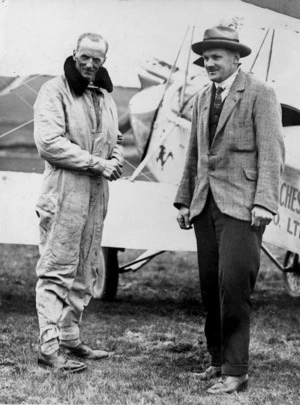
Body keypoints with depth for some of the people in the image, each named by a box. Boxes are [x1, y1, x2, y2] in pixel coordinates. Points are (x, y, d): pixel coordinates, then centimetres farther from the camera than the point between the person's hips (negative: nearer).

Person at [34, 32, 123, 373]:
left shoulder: (105, 97, 18)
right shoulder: (54, 91, -6)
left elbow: (115, 140, 25)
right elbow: (48, 142, -16)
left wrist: (115, 161, 1)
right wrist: (96, 163, -17)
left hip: (97, 195, 8)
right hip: (64, 194, -8)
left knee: (84, 273, 13)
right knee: (56, 270, -9)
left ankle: (70, 337, 23)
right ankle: (50, 347, -9)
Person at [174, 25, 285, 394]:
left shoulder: (259, 94, -3)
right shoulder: (202, 98, 17)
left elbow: (271, 152, -9)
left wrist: (264, 203, -16)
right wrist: (184, 200, 16)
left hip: (240, 206, -7)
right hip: (205, 204, 7)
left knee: (233, 285, -12)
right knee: (210, 287, 7)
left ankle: (235, 371, -6)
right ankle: (218, 360, 18)